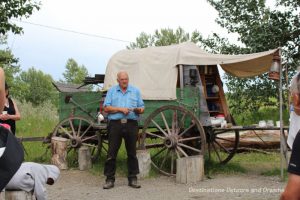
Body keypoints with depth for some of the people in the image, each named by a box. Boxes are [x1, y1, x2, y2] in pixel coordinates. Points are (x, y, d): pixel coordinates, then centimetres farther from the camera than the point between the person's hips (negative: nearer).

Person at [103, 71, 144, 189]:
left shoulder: (135, 91, 16)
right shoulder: (112, 91, 12)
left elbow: (142, 108, 13)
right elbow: (106, 108, 2)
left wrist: (138, 110, -10)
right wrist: (120, 109, -10)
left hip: (131, 125, 1)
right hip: (115, 124, -1)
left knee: (132, 153, 4)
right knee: (112, 153, -2)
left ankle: (133, 179, 11)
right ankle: (109, 179, 5)